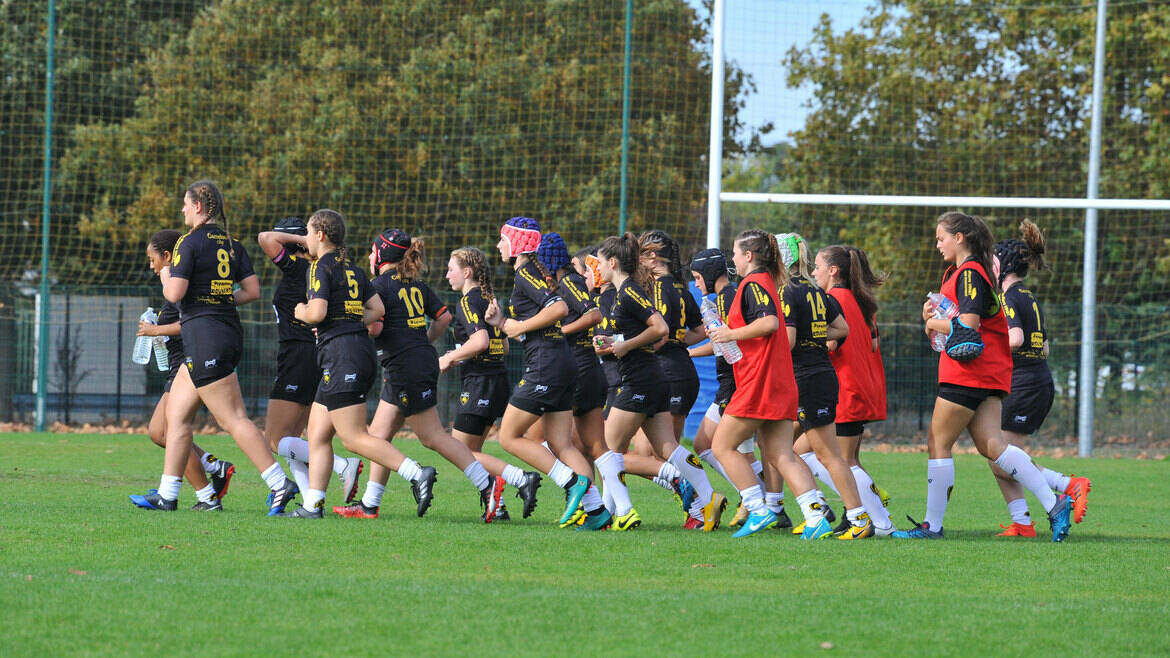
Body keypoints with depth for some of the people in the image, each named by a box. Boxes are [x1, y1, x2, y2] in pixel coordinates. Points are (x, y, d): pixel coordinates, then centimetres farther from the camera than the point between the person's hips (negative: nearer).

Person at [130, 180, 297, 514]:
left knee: (233, 419, -9)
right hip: (229, 333, 9)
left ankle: (279, 484, -14)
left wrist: (165, 277, 6)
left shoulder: (190, 243, -11)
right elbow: (252, 291, 6)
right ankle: (167, 494, 15)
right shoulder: (233, 245, 11)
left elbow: (175, 293, -16)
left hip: (204, 334, -9)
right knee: (176, 413, 14)